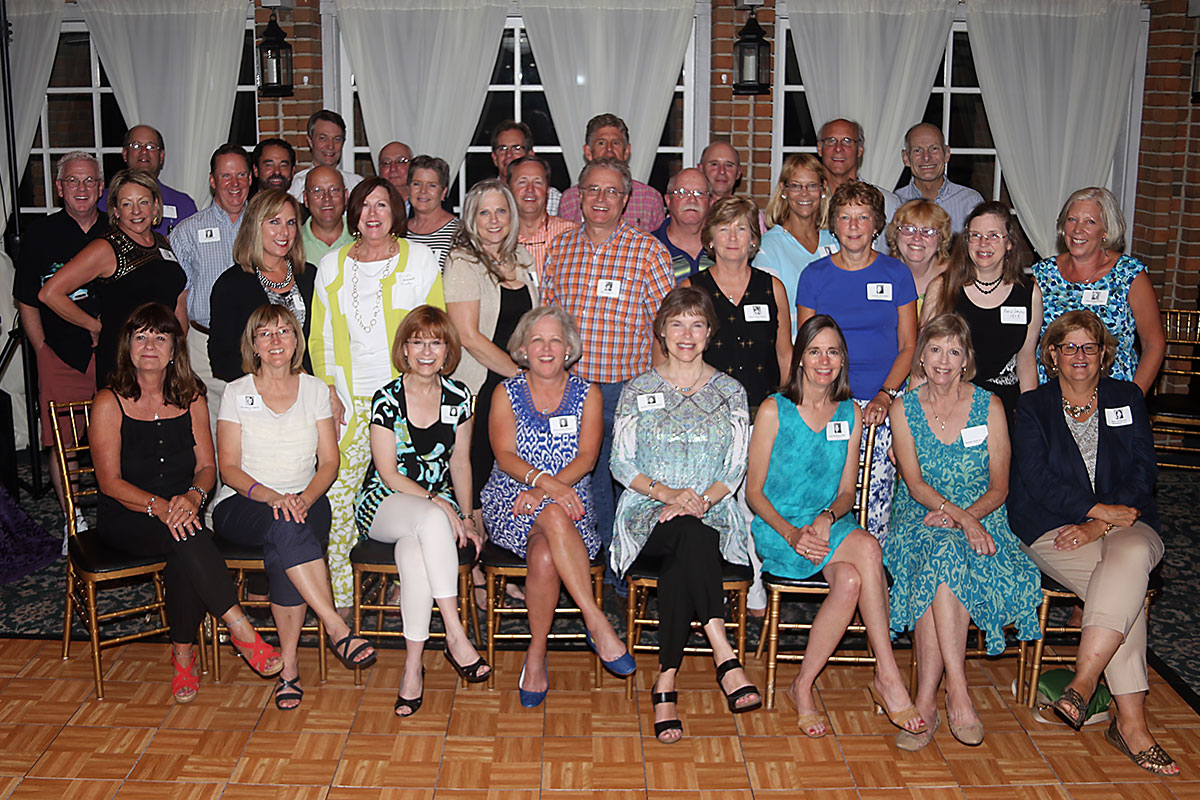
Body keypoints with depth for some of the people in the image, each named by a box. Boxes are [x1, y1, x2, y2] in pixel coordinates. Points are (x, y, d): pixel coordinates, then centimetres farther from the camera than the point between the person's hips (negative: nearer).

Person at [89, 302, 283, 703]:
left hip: (180, 510, 3)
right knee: (186, 537, -34)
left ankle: (183, 655, -15)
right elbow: (111, 482, -9)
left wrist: (192, 496, -18)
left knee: (184, 556, -32)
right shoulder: (109, 403, -4)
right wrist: (160, 507, -26)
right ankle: (243, 632, -30)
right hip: (124, 519, -3)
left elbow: (207, 466, 5)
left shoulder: (191, 399, 6)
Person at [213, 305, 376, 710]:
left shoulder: (315, 389, 10)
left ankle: (289, 664, -26)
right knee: (285, 525, -38)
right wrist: (270, 495, -22)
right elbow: (228, 468, -2)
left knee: (283, 549, -34)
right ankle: (338, 630, -38)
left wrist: (305, 498, -16)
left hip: (304, 502, 1)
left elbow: (329, 461, 5)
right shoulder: (236, 393, 5)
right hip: (242, 506, -1)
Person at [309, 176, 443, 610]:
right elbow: (321, 337, 14)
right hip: (350, 401, 2)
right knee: (336, 498, -4)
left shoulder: (419, 258, 6)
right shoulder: (332, 265, 12)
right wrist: (328, 393, 4)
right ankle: (340, 602, 7)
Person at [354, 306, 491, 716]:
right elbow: (389, 473, -10)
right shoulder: (387, 399, -7)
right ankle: (456, 635, -36)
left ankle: (413, 665, -28)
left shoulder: (458, 397, 4)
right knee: (431, 521, -38)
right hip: (384, 504, -2)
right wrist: (438, 506, -19)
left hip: (439, 503, 2)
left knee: (414, 551, -35)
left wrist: (465, 517, 0)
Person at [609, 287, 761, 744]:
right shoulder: (637, 391, 11)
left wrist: (702, 498, -14)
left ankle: (666, 682, -33)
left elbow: (736, 469, 6)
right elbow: (621, 465, 4)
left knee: (681, 560, -36)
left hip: (712, 514, 1)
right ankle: (725, 658, -39)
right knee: (689, 536, -38)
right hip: (649, 513, -1)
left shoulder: (730, 392, 13)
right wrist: (667, 492, -13)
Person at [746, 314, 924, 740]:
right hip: (777, 529, -4)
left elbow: (847, 492, 11)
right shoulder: (774, 410, -2)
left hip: (830, 525, 4)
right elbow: (753, 491, -2)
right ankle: (888, 676, -18)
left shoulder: (850, 414, 10)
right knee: (868, 549, -30)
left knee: (851, 579, -32)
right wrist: (791, 533, -18)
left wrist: (827, 518, -12)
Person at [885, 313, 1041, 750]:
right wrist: (958, 515, -22)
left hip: (981, 519, 0)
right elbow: (915, 483, -5)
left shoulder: (989, 406, 4)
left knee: (944, 557, -34)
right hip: (919, 519, 0)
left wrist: (967, 516, -17)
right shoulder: (903, 410, 5)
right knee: (943, 554, -35)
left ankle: (925, 702, -31)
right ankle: (957, 694, -33)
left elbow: (999, 488, 2)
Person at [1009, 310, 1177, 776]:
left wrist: (1100, 525, -9)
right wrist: (1099, 509, -13)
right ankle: (1131, 722, -30)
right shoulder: (1032, 407, 11)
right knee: (1124, 588, -29)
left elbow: (1143, 472, 5)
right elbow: (1036, 480, -2)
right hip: (1053, 530, -2)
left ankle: (1082, 681, -37)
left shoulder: (1127, 398, 16)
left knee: (1130, 556, -35)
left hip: (1126, 522, 2)